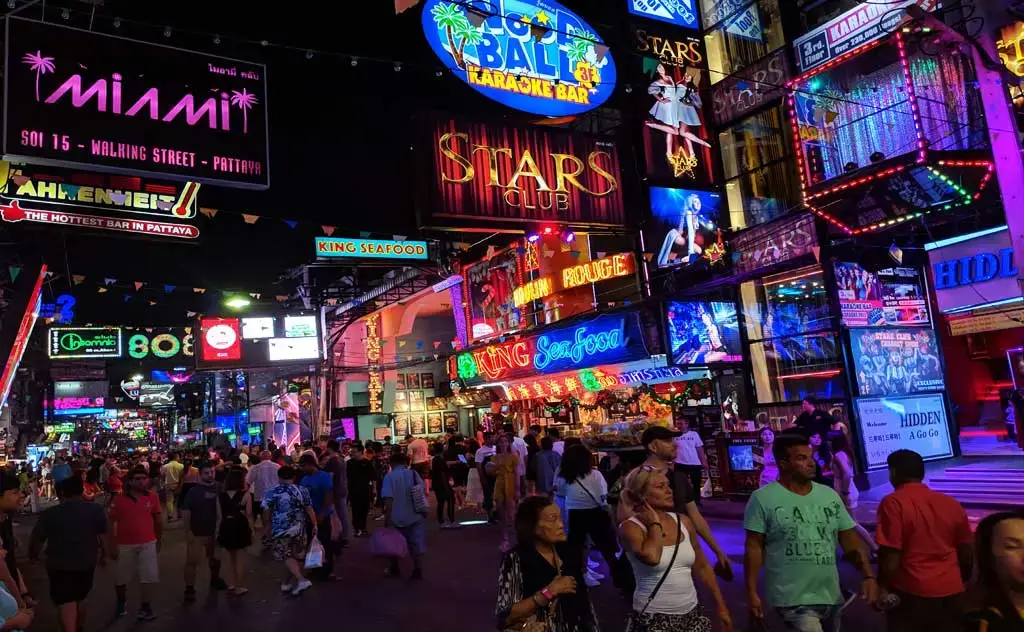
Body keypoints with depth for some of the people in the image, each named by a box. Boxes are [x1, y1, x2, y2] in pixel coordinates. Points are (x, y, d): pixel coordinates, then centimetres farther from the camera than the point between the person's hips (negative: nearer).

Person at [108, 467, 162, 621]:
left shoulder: (152, 497, -4)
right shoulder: (119, 499, -9)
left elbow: (158, 520, 7)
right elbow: (111, 523, -4)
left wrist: (159, 540, 11)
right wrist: (112, 545, -6)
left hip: (148, 543, 1)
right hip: (125, 545, 0)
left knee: (150, 577, -1)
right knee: (121, 578, 18)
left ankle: (145, 606, 14)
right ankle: (121, 602, 44)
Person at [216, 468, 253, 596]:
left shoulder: (220, 495, -2)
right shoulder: (245, 495, -11)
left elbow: (219, 516, -2)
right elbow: (249, 515, -11)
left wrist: (218, 531, 5)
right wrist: (252, 529, -3)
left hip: (226, 528, 4)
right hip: (241, 528, -4)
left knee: (231, 558, 20)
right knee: (240, 558, 8)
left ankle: (231, 585, 22)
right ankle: (238, 587, 12)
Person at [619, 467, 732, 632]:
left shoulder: (683, 521, 3)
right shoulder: (631, 527, -13)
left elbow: (702, 567, 13)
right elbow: (651, 557, -33)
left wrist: (721, 606, 15)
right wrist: (655, 524, -18)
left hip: (692, 612, 5)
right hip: (653, 618, -5)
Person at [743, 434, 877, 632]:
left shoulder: (830, 495, 5)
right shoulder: (763, 499, -11)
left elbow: (850, 539, 7)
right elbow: (754, 547, -10)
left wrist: (869, 575, -6)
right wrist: (752, 592, -12)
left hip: (831, 596, 6)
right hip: (793, 600, -6)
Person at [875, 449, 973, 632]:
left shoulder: (893, 503, -13)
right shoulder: (952, 503, 5)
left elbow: (890, 558, -16)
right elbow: (967, 554, 11)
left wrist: (882, 589, -2)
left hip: (911, 594, -5)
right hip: (952, 593, 5)